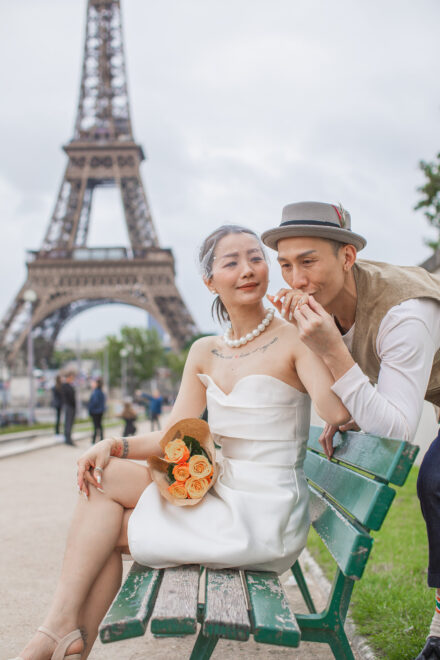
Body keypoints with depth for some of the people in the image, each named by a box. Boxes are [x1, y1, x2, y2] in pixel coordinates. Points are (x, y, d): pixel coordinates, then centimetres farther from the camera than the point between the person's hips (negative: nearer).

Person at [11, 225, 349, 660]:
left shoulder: (293, 338, -10)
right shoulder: (205, 353, 10)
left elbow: (336, 413, -26)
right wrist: (114, 446, -8)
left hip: (266, 516, -7)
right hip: (223, 494, 7)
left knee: (105, 530, -9)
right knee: (102, 475, -7)